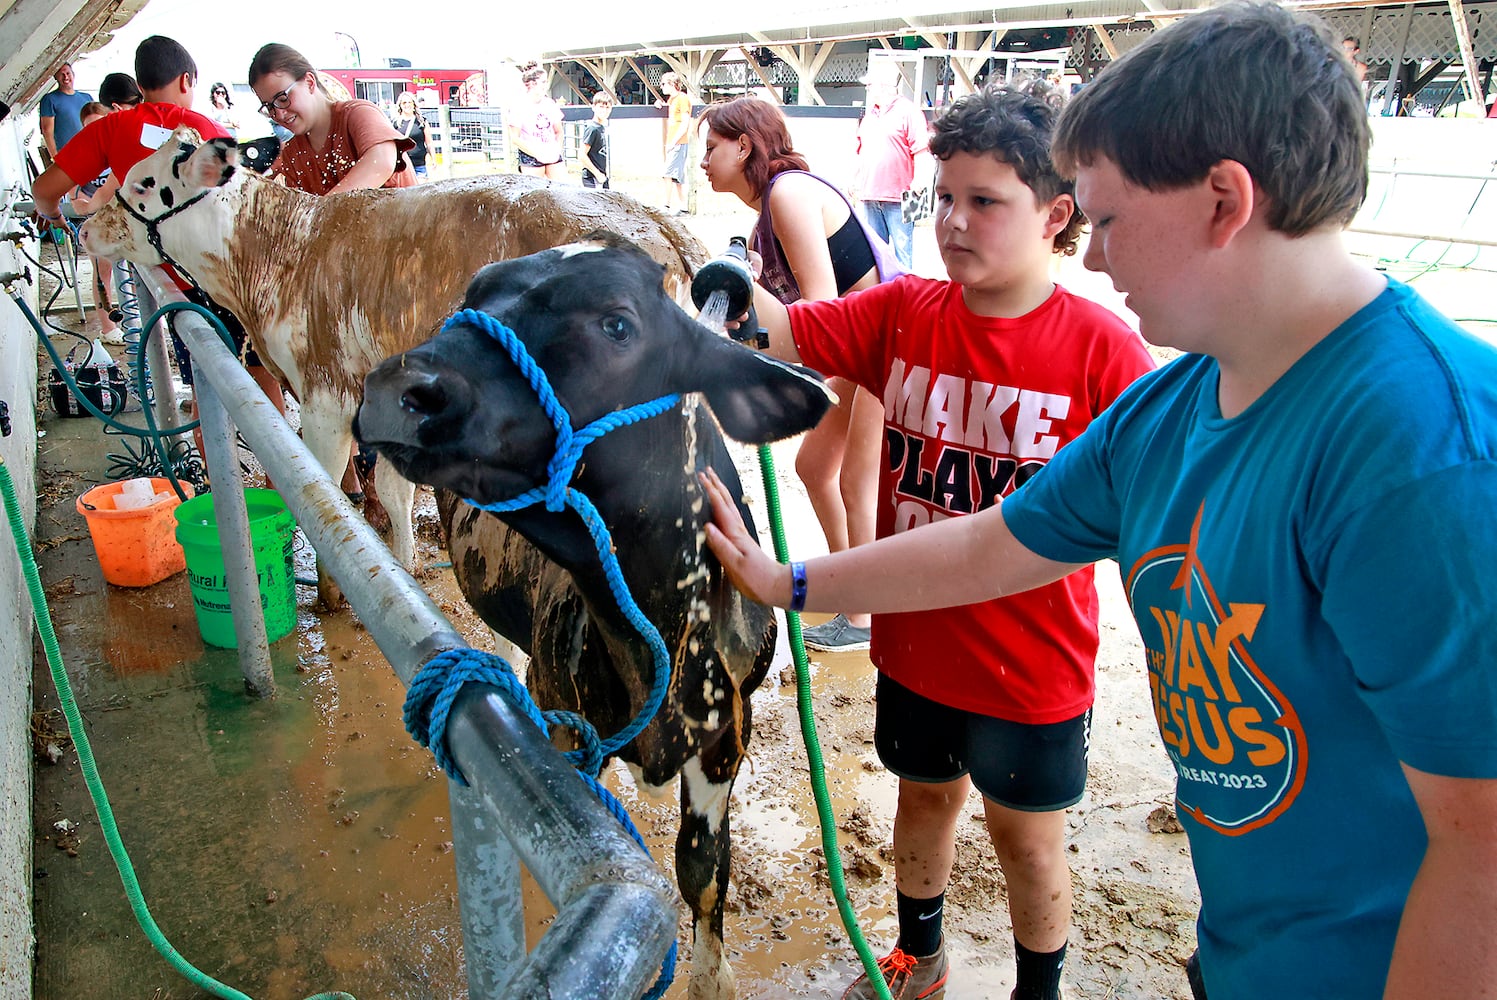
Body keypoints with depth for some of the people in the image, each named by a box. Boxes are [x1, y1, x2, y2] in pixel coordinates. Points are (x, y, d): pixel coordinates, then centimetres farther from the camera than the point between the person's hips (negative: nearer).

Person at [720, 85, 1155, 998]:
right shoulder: (902, 315, -5)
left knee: (1028, 834, 17)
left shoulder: (1103, 347, -17)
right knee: (925, 795, 26)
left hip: (1032, 661, -4)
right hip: (914, 640, 4)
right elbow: (783, 329, -16)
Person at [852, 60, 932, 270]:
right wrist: (856, 182, 21)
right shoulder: (869, 113, 19)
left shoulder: (908, 111, -4)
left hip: (898, 198, -7)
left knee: (903, 249, -4)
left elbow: (922, 152, -10)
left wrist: (918, 183, -19)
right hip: (869, 196, 7)